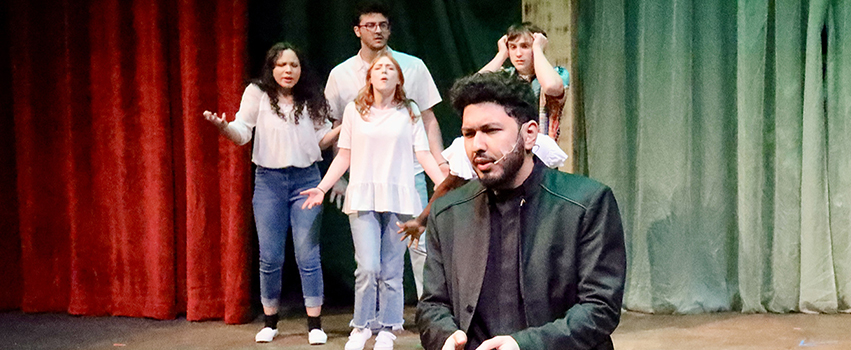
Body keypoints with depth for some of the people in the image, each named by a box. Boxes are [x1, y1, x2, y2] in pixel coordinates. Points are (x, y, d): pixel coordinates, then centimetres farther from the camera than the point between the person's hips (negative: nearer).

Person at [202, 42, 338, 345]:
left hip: (306, 180, 1)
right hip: (269, 181, 0)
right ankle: (270, 321, 20)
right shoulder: (257, 93, 0)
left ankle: (315, 324, 6)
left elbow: (322, 140, 9)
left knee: (308, 255, -2)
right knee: (270, 257, 4)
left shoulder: (312, 99, 6)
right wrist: (222, 126, -22)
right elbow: (241, 133, -2)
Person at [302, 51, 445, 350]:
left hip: (399, 199, 1)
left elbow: (424, 155, 7)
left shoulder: (410, 112, 10)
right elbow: (344, 156, 12)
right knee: (368, 268, -11)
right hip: (363, 198, 0)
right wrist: (322, 188, 4)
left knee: (392, 270, 1)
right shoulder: (354, 110, 10)